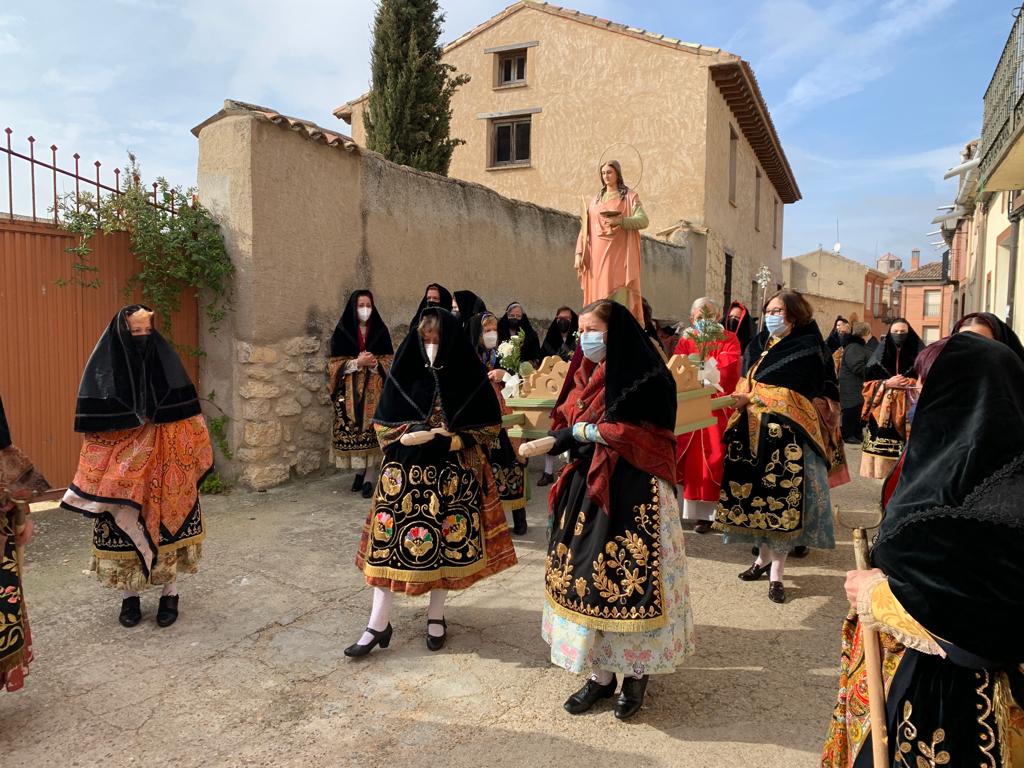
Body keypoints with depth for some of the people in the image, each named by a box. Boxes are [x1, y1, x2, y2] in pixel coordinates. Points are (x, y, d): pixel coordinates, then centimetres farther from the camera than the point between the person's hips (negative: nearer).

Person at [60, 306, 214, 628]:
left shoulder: (166, 362, -1)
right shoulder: (104, 368, -6)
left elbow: (184, 415, 1)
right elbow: (95, 425, -5)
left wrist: (190, 460, -2)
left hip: (163, 462, 1)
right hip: (122, 463, -1)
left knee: (167, 522, 6)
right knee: (124, 527, 7)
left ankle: (170, 594, 21)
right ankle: (129, 597, 24)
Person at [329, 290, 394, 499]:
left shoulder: (381, 330, 6)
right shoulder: (342, 331, 2)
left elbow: (390, 360, 7)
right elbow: (335, 364, 0)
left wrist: (375, 363, -13)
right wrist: (357, 362, -14)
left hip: (374, 390, 0)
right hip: (351, 391, 0)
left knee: (372, 430, -7)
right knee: (353, 429, -2)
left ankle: (370, 478, -3)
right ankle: (359, 472, 17)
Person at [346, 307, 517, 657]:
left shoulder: (468, 375, -3)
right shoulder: (405, 372, 1)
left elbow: (488, 425, 0)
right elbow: (384, 422, 3)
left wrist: (454, 440, -15)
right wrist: (415, 434, -14)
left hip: (452, 473, -1)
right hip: (406, 469, 1)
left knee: (446, 541, 7)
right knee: (391, 537, -1)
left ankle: (436, 615, 26)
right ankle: (378, 623, 9)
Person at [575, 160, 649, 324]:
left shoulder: (629, 197, 6)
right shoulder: (595, 200, 17)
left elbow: (643, 220, -8)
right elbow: (585, 229, 13)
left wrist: (620, 221, -24)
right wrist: (579, 253, 2)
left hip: (618, 254, -4)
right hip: (597, 254, 4)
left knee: (618, 294, -12)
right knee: (598, 293, 1)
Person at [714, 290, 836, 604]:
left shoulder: (807, 351, -4)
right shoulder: (758, 346, 15)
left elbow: (789, 394, -11)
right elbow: (744, 386, 14)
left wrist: (751, 398, -12)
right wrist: (740, 401, -4)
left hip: (787, 436, -6)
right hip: (754, 432, 6)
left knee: (782, 498, -4)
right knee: (757, 494, 8)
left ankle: (777, 571, 5)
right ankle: (764, 557, 25)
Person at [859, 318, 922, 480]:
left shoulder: (919, 354, 7)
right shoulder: (880, 354, 9)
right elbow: (868, 383, 5)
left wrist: (911, 383, -12)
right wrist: (887, 383, -10)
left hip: (909, 411, -1)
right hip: (883, 411, 1)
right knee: (884, 449, -2)